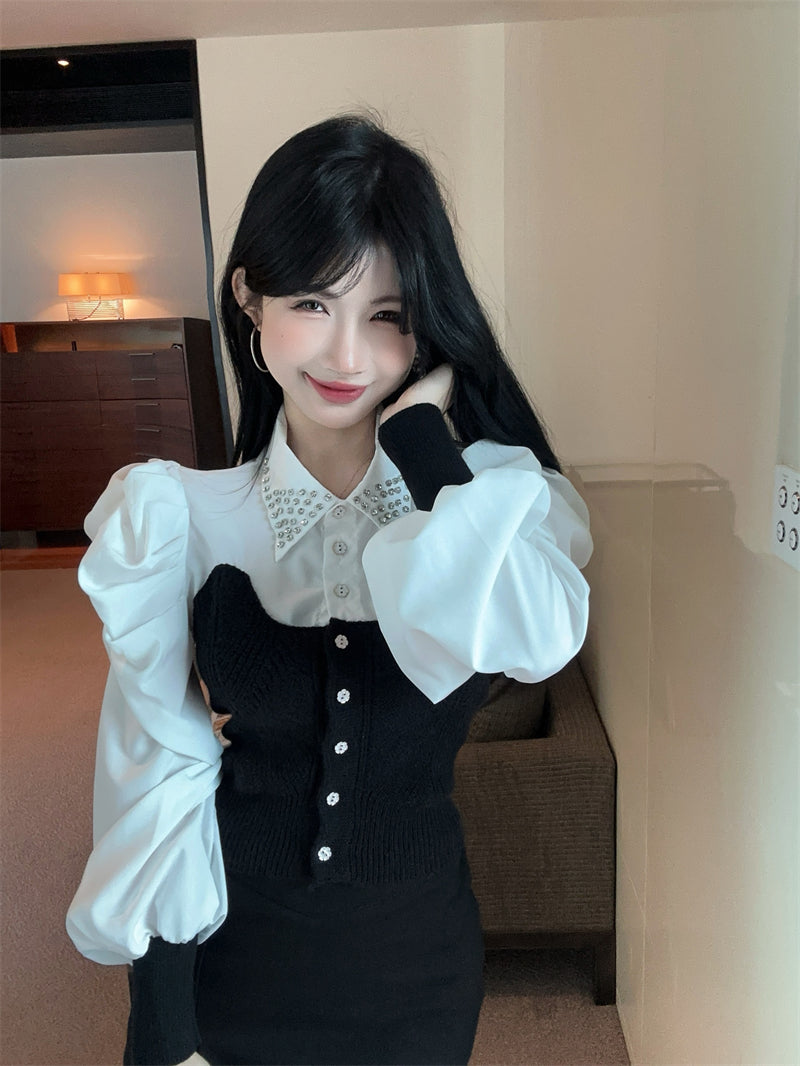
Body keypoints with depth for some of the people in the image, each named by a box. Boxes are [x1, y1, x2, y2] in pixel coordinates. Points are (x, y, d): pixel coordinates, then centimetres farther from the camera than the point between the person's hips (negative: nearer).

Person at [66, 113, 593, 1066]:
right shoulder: (175, 513, -13)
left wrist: (421, 436, -23)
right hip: (228, 957, -1)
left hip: (418, 968, 2)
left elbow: (534, 640, -33)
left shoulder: (491, 491, -11)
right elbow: (161, 770, -9)